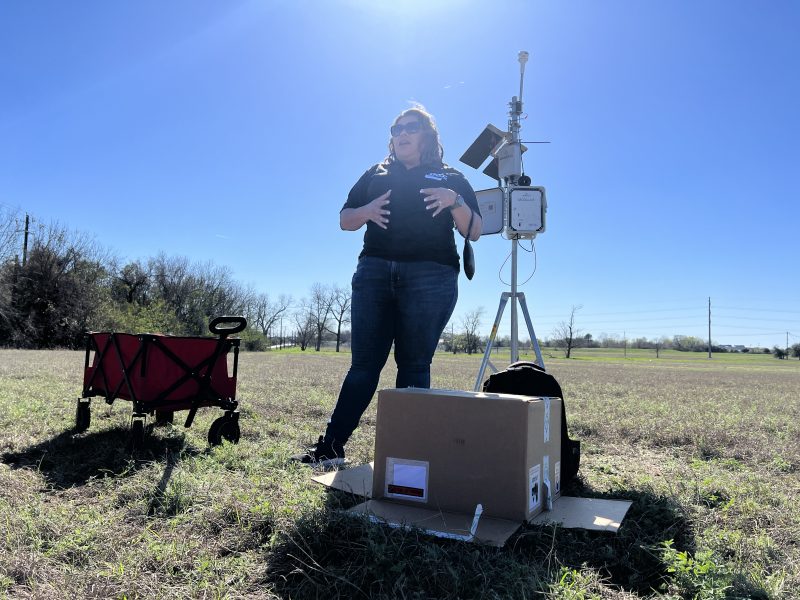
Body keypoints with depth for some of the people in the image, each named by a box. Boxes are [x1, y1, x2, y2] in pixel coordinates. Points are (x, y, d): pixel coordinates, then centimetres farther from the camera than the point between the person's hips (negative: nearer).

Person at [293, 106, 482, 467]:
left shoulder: (451, 178, 16)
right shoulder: (376, 175, 22)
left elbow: (474, 232, 8)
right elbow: (344, 220, 18)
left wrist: (455, 201, -10)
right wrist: (366, 211, -3)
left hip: (430, 278, -2)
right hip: (374, 274, 2)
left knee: (414, 365, -3)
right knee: (364, 363, 0)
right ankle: (331, 446, 2)